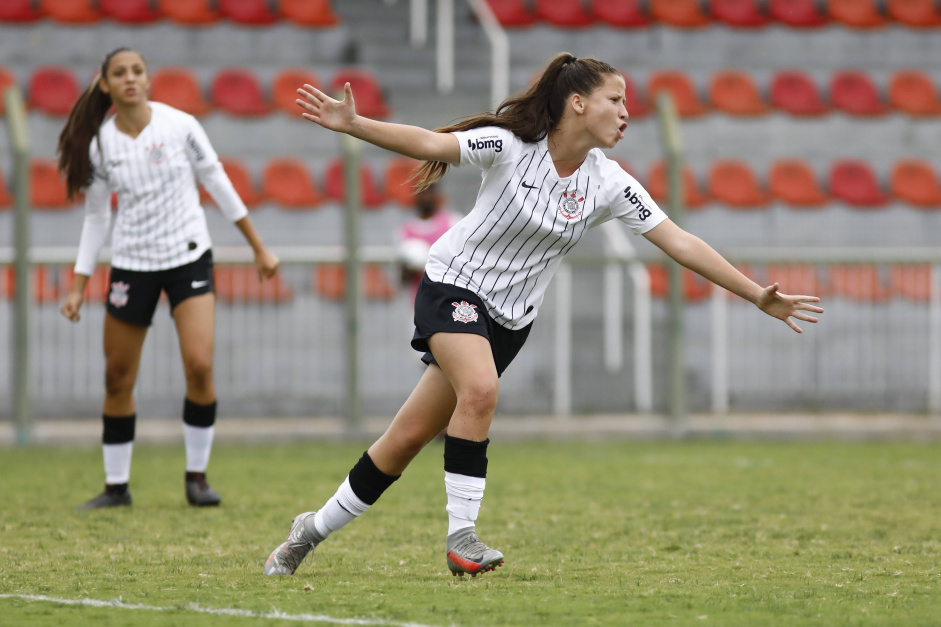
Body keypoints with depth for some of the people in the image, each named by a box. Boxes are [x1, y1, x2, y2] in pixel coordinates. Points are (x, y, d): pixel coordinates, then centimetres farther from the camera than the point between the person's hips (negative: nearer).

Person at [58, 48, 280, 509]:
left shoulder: (180, 125, -7)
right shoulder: (100, 145, -3)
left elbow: (217, 183, 2)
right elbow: (96, 217, 7)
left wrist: (259, 247, 5)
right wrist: (78, 286, 4)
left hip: (189, 256, -1)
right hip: (131, 263, 1)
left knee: (200, 366, -16)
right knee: (118, 379, 3)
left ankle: (197, 476, 0)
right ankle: (116, 485, 18)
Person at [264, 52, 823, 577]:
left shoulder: (608, 183, -6)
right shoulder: (512, 146, -16)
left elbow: (680, 243, -6)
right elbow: (431, 144, -23)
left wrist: (760, 297, -10)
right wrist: (352, 125, -37)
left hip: (509, 318, 4)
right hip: (455, 283, -4)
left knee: (409, 438, 2)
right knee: (481, 387, -33)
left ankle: (316, 529, 17)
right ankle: (461, 535, -24)